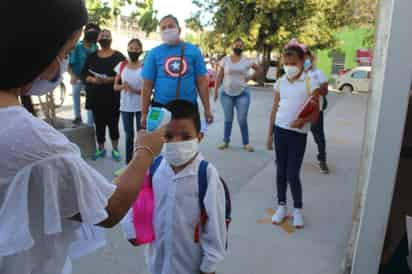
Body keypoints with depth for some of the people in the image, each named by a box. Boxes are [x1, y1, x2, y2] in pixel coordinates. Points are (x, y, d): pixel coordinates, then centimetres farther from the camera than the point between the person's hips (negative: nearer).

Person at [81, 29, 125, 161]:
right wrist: (93, 80, -14)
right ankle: (100, 148, 25)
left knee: (113, 124, 4)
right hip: (96, 97, 3)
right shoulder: (92, 57, 10)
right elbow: (84, 74, 6)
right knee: (99, 124, 10)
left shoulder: (118, 56, 0)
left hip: (113, 98, -3)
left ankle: (115, 149, 18)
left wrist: (110, 80, -21)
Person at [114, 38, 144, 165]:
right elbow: (115, 86, 6)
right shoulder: (121, 65, 4)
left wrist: (134, 90, -21)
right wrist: (123, 86, -16)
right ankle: (128, 163, 23)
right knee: (129, 135, 12)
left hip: (141, 107, -2)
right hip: (125, 106, 3)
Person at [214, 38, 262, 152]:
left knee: (242, 120, -1)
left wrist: (250, 78, 2)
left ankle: (246, 143, 11)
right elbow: (220, 76, 2)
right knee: (228, 119, 9)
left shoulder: (247, 61, 1)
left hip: (242, 93, -1)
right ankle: (226, 141, 20)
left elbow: (259, 69, 13)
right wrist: (216, 90, -2)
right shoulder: (225, 60, 2)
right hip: (226, 93, 1)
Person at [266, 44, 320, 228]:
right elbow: (274, 110, 8)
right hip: (280, 130, 4)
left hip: (298, 134, -4)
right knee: (281, 171, 11)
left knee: (292, 175, -1)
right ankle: (282, 206, 27)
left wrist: (304, 120, -27)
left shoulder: (310, 83, -7)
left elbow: (315, 113, -6)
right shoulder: (280, 83, 5)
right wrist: (270, 134, 7)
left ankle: (298, 209, 20)